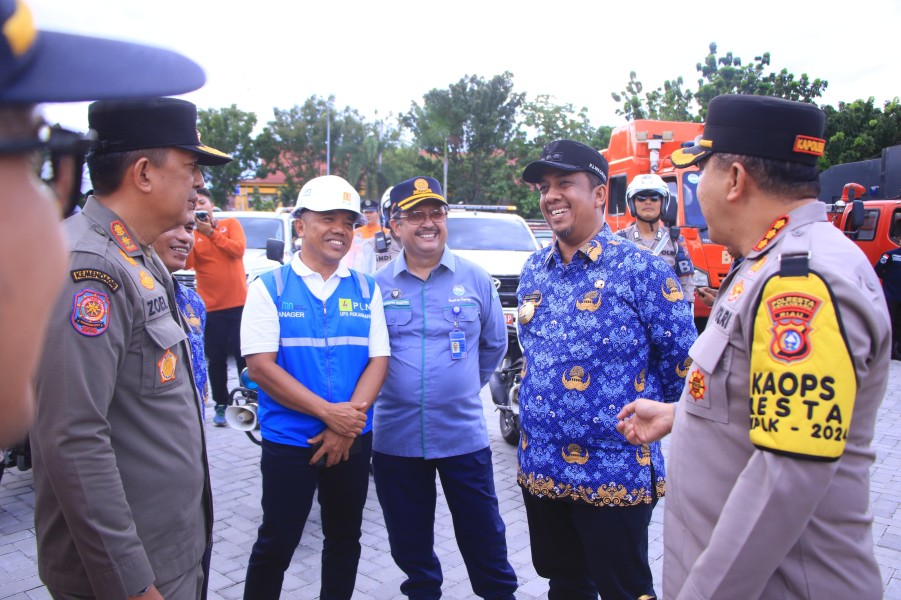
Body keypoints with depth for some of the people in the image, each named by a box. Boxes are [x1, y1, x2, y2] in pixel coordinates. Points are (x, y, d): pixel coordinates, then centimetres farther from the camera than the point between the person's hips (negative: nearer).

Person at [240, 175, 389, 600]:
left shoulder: (366, 290, 4)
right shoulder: (269, 288, -5)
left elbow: (378, 360, -1)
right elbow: (260, 365, -13)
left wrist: (348, 422, -15)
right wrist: (328, 412, -19)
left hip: (353, 439, 4)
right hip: (288, 440, -3)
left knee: (344, 538, 17)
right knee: (276, 544, 8)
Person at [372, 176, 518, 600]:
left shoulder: (475, 279, 0)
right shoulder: (376, 285, -2)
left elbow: (495, 344, 12)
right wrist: (398, 389, 7)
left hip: (464, 433, 0)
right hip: (396, 436, 1)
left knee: (483, 534, 11)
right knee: (409, 539, 17)